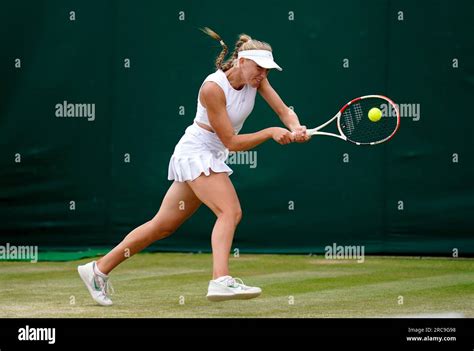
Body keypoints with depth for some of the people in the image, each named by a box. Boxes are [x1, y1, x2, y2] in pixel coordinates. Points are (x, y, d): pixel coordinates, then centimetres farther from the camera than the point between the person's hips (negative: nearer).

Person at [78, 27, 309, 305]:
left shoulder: (256, 78, -1)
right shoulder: (213, 88, -23)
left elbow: (284, 110, 0)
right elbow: (231, 141, -20)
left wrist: (296, 129, -22)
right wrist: (271, 132, -26)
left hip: (211, 158, 8)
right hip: (195, 154, -8)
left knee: (163, 225, 11)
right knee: (231, 211, -27)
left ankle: (99, 269, 18)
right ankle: (221, 280, -41)